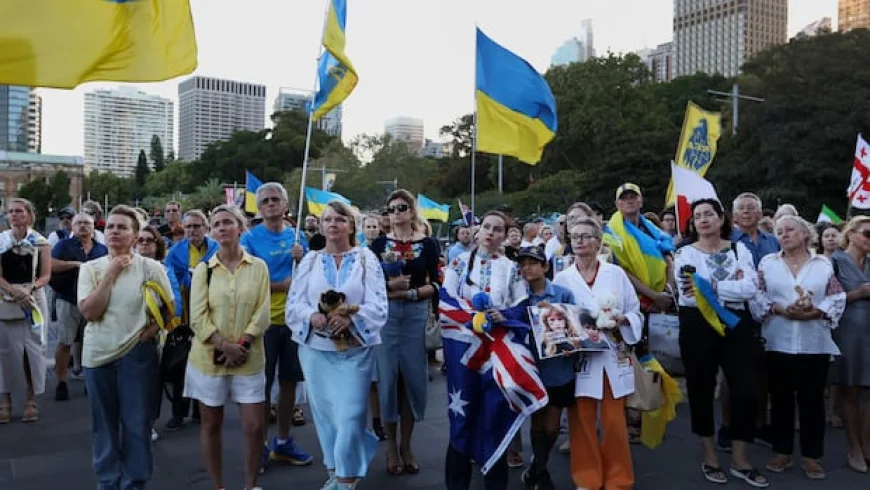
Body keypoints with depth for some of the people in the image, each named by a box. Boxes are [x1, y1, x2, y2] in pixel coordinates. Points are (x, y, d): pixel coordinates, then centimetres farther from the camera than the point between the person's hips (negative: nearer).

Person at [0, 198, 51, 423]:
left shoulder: (40, 242, 2)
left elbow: (46, 275, -1)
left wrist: (29, 289, -20)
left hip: (33, 301, 0)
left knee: (33, 348, 2)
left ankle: (31, 400, 12)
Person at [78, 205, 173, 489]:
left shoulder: (151, 268, -4)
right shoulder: (90, 268, 1)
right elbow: (89, 312, -11)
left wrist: (149, 331, -14)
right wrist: (110, 273, -13)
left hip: (137, 354, -2)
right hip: (98, 354, 2)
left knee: (136, 423, 5)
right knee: (104, 423, 13)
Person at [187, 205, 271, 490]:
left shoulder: (258, 267, 1)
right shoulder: (203, 269, 2)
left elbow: (262, 313, -4)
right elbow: (198, 318, -5)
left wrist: (241, 345, -14)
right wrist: (225, 346, -15)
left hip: (249, 359, 0)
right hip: (209, 357, 1)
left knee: (255, 427, 0)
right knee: (211, 425, 9)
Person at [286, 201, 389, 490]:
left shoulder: (367, 259, 0)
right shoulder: (310, 261, 8)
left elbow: (379, 307, -8)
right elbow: (293, 305, 2)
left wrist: (350, 318, -24)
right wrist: (312, 316, -19)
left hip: (355, 349, -3)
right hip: (315, 348, 3)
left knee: (350, 415, -5)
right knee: (324, 412, 12)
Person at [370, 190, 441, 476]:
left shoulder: (428, 244, 5)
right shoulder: (379, 244, 7)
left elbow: (435, 284, 0)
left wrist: (410, 293, -14)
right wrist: (389, 285, -15)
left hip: (417, 314, 0)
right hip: (385, 313, 0)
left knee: (414, 377, 3)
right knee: (388, 377, 1)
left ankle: (406, 445, 19)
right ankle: (391, 446, 16)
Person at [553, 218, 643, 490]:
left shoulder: (616, 273, 4)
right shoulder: (561, 279, 4)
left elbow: (636, 312, 7)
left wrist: (621, 319, -12)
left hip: (613, 356, 0)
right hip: (578, 357, 0)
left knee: (614, 420, 3)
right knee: (582, 420, 3)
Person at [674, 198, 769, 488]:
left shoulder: (740, 249, 6)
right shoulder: (685, 254, 0)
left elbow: (751, 288, -9)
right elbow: (687, 295, -14)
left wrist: (710, 286, -18)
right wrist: (732, 286, -14)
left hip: (737, 325, 2)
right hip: (698, 328, -2)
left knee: (745, 391, -1)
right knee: (701, 390, 6)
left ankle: (739, 460, 16)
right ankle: (710, 456, 23)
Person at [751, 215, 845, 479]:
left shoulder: (823, 264, 5)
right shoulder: (767, 262, 6)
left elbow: (837, 298, -1)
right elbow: (756, 297, 0)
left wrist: (814, 312, -16)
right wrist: (780, 310, -15)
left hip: (815, 343, 0)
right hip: (778, 343, 1)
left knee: (812, 399, 5)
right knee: (781, 398, 8)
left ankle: (811, 456, 17)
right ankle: (782, 452, 19)